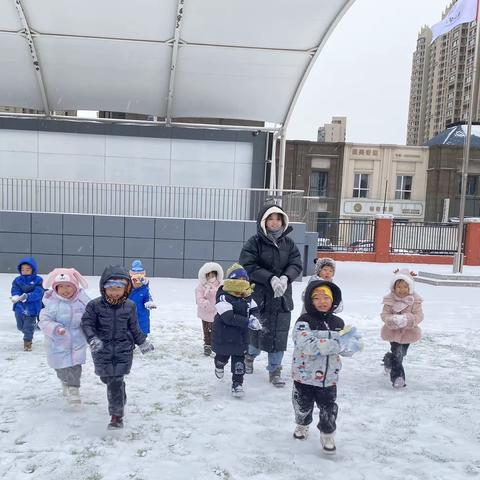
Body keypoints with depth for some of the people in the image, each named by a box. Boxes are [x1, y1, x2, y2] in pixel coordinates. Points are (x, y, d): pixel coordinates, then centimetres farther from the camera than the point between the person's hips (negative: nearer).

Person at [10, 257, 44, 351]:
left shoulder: (38, 280, -11)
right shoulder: (17, 280, 0)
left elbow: (37, 293, -22)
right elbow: (15, 290, -12)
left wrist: (26, 296, -38)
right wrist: (16, 297, -36)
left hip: (32, 309, -4)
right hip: (19, 308, 4)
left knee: (28, 328, 2)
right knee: (20, 327, 21)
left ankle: (27, 343, 26)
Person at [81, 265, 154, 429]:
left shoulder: (129, 306, -1)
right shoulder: (95, 305, -7)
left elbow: (134, 328, 11)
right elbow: (87, 323, -6)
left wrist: (142, 342, 15)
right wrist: (93, 338, -22)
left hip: (123, 349, -1)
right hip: (102, 350, 1)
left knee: (116, 380, -6)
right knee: (107, 378, 11)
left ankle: (117, 415, 3)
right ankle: (120, 398, 43)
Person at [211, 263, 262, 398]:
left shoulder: (248, 298, 1)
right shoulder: (223, 297, -22)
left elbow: (254, 310, 9)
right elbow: (228, 317, -30)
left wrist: (253, 318, -17)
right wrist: (247, 322, -32)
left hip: (241, 337, 4)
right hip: (224, 337, -4)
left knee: (239, 361, 5)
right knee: (223, 356, 17)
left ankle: (237, 384, 18)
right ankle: (219, 366, 51)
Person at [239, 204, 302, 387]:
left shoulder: (288, 243, 6)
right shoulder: (254, 242, -6)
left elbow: (296, 265, 2)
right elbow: (248, 266, -12)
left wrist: (285, 278, -19)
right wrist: (271, 278, -22)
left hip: (282, 296, 3)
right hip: (259, 294, -3)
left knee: (280, 334, 4)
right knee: (259, 330, 5)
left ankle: (275, 370, 20)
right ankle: (250, 354, 38)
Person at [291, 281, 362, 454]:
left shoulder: (338, 323, 0)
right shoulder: (304, 322, -17)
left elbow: (348, 349, 0)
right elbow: (308, 346, -32)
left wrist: (352, 343, -25)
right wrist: (337, 343, -34)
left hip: (329, 377, 3)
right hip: (305, 376, -2)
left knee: (329, 410, 10)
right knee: (303, 407, 18)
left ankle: (327, 435, 35)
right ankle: (302, 425, 47)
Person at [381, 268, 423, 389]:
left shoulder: (415, 300, -11)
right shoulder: (389, 299, -13)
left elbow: (419, 315, -14)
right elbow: (385, 314, -11)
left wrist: (408, 319, -34)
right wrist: (392, 319, -34)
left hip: (408, 332, 3)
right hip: (393, 331, -2)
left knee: (401, 353, 20)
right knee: (397, 354, -9)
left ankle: (389, 359, 51)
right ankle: (397, 376, 4)